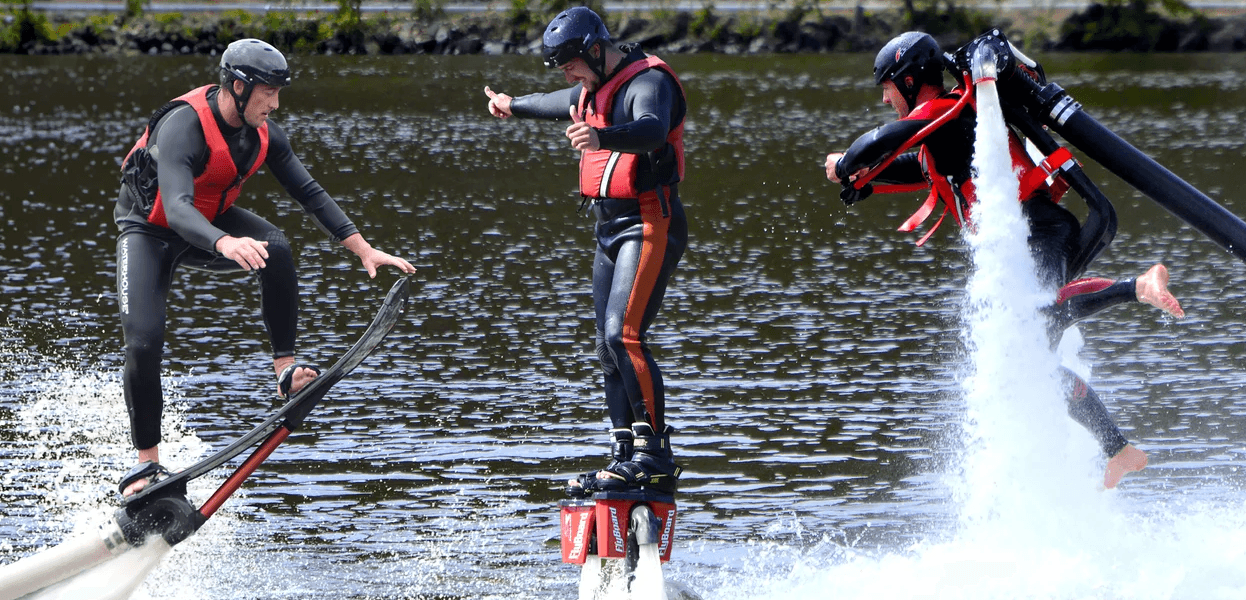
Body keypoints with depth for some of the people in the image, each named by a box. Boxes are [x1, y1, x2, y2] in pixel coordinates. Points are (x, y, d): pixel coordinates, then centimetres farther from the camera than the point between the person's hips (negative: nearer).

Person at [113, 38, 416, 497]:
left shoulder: (262, 133, -11)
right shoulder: (182, 128, -33)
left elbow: (309, 193, -2)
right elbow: (176, 207, -46)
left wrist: (364, 249, -7)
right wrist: (224, 244, -65)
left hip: (212, 220, 5)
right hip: (149, 230, -5)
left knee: (276, 249, -26)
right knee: (143, 343, -19)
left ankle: (285, 368, -20)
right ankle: (147, 460, -4)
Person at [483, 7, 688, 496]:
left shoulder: (648, 81, -14)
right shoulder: (596, 89, 15)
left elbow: (651, 130, -37)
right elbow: (560, 104, 39)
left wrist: (602, 138, -56)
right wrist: (513, 105, 57)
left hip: (649, 226, -10)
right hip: (611, 229, 10)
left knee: (622, 333, -21)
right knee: (609, 348, 5)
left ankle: (656, 456, -23)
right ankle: (624, 457, 7)